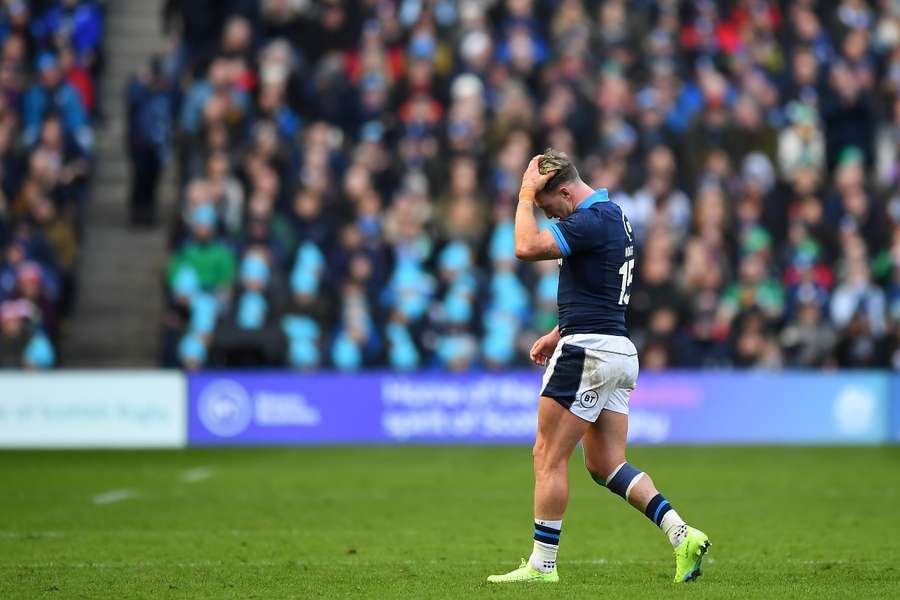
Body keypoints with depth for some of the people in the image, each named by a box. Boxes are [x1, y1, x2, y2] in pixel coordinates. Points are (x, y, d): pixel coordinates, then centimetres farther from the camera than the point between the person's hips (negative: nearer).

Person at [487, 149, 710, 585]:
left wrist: (526, 192, -12)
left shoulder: (591, 220, -16)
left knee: (548, 456, -2)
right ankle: (682, 535, -2)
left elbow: (526, 247, -23)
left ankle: (542, 564, 1)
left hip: (588, 352, -10)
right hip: (618, 351, 10)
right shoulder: (612, 215, 17)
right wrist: (559, 333, 24)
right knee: (605, 464, 10)